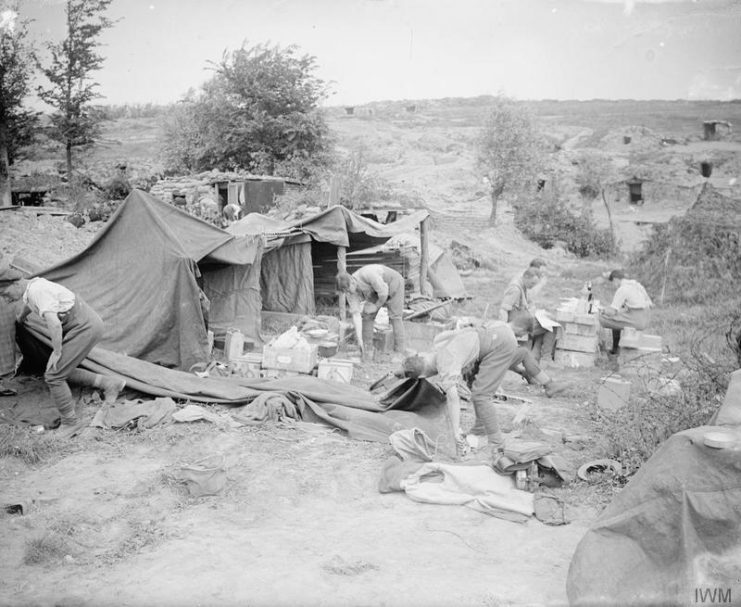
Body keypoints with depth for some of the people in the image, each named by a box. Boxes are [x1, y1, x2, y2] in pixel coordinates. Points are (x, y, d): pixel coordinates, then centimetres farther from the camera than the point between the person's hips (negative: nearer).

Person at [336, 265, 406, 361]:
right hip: (375, 290, 6)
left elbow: (384, 292, -35)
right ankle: (367, 350, 4)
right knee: (367, 316, -4)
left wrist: (376, 306, -19)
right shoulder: (349, 288, -20)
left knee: (395, 317, -15)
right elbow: (356, 315, -21)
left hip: (394, 284, -6)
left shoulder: (367, 274, -42)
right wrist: (359, 339, -25)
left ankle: (399, 352, -10)